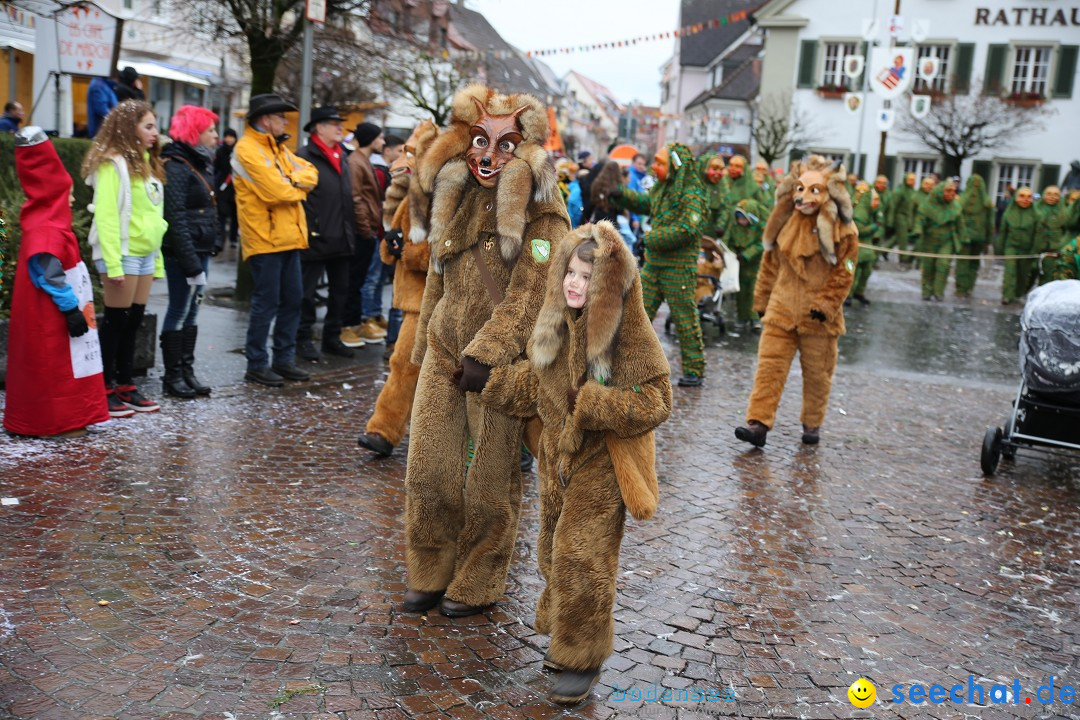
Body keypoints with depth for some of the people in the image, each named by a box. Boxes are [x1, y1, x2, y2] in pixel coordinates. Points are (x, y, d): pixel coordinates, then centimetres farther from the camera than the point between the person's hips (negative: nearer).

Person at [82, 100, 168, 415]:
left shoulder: (147, 163, 16)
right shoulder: (113, 164, -11)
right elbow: (106, 216, -17)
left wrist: (157, 259, 12)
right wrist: (113, 264, -22)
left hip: (145, 254, 8)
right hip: (123, 254, -8)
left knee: (133, 322, 11)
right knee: (116, 321, -2)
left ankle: (125, 386, 19)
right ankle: (104, 390, 7)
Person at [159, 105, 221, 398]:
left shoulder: (200, 164, 15)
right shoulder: (175, 167, -14)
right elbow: (176, 219, -19)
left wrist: (214, 243, 9)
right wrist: (191, 262, -22)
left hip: (201, 250, 9)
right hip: (183, 253, -9)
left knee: (192, 311, 13)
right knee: (179, 312, -1)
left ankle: (187, 371, 21)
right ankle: (172, 376, 9)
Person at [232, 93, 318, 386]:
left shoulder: (278, 148, 18)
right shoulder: (248, 150, -12)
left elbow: (310, 172, 11)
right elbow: (276, 191, -21)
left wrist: (293, 180, -10)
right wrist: (297, 188, -1)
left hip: (287, 238, 9)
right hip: (265, 239, -9)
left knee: (292, 299, 11)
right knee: (266, 303, -4)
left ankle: (284, 359, 21)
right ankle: (256, 365, 6)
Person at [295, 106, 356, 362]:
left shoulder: (342, 157, 16)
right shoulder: (305, 157, -9)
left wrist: (351, 232, 15)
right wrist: (307, 231, -20)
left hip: (341, 239, 8)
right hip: (315, 238, -8)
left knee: (340, 290, 14)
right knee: (307, 292, 3)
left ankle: (332, 338, 25)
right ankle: (304, 339, 14)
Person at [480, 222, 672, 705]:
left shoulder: (630, 333, -19)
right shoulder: (556, 322, 2)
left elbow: (654, 402, -20)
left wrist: (591, 404, -27)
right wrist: (486, 381, 13)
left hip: (602, 467, -7)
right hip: (558, 457, 7)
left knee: (581, 561, -2)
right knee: (555, 555, 18)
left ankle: (583, 659, 17)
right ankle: (565, 637, 38)